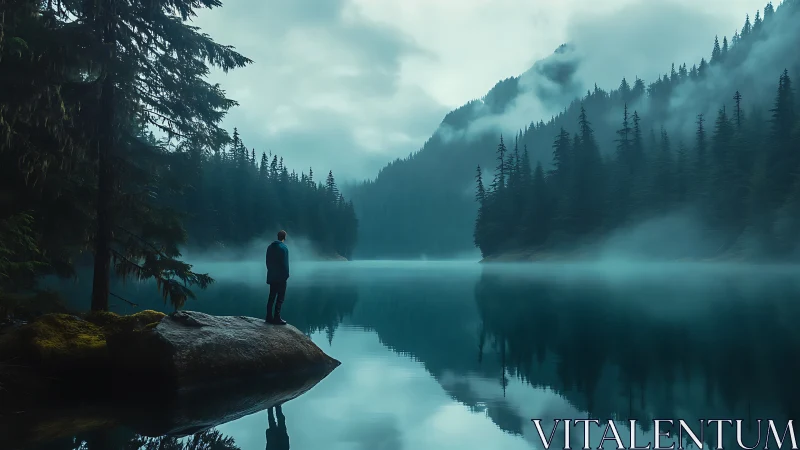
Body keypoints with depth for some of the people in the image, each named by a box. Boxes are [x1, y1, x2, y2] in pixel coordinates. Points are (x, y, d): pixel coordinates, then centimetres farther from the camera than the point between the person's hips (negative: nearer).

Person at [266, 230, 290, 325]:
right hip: (281, 277, -6)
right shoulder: (284, 248, -11)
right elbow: (285, 263, -13)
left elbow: (267, 262, 11)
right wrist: (286, 275, -5)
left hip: (271, 276, 6)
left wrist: (270, 271, 15)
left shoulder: (270, 247, 9)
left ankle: (269, 317, 12)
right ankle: (277, 318, -5)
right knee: (280, 298, -3)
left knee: (271, 297, 11)